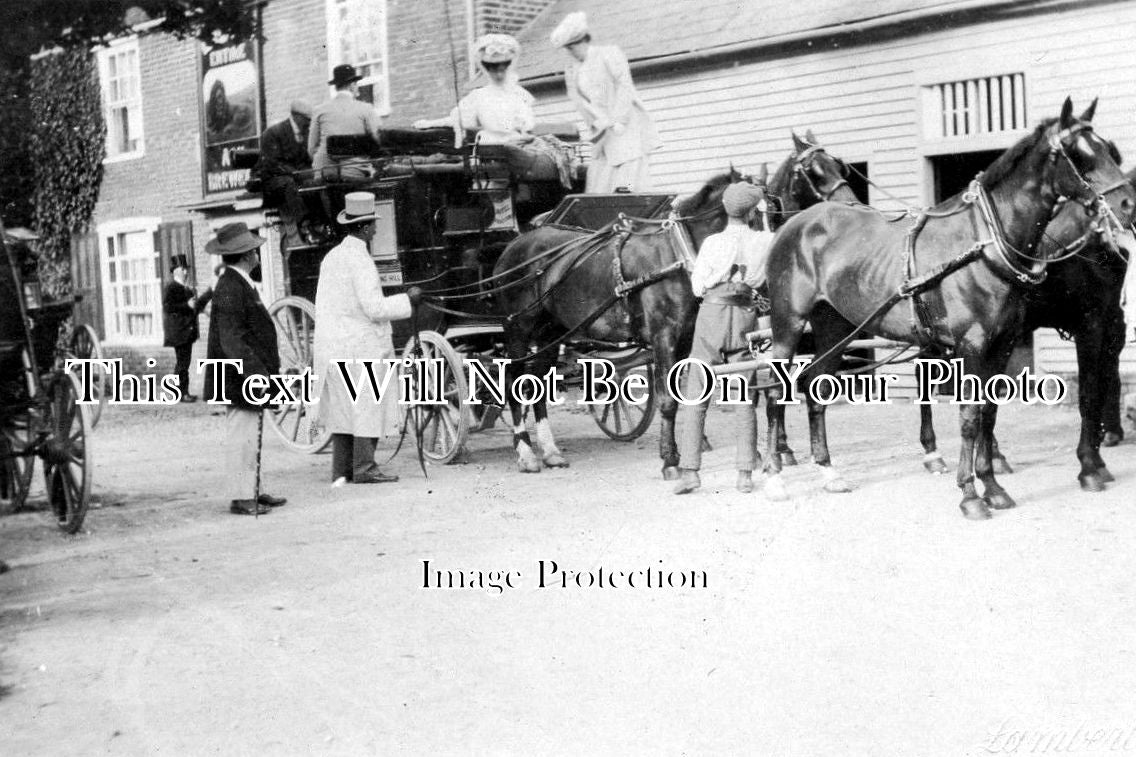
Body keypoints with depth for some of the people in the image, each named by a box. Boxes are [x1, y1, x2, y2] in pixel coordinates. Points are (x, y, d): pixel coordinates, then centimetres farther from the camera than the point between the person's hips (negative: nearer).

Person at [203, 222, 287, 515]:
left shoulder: (242, 284, 16)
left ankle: (251, 492, 23)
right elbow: (231, 341, -23)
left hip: (249, 378, 10)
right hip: (238, 379, -10)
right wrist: (257, 373, -26)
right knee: (241, 437, -6)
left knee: (251, 436, 15)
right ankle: (241, 498, 0)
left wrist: (264, 371, 25)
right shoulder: (229, 289, -17)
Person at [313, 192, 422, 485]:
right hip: (361, 346, -8)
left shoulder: (331, 257, 11)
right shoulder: (360, 261, -14)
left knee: (343, 407, 12)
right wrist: (408, 299, -9)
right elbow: (374, 308, -19)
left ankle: (341, 471, 14)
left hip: (331, 346, 8)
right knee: (367, 406, 0)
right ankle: (364, 468, 2)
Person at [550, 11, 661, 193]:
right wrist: (603, 124, -15)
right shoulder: (571, 72, 13)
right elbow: (581, 103, 2)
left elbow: (624, 85, -8)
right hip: (605, 131, 5)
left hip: (627, 124, -5)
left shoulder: (609, 53, 1)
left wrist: (619, 120, -18)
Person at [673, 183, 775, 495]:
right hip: (745, 316, 2)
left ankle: (690, 470, -3)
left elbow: (698, 288, -2)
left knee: (694, 398, 3)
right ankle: (745, 473, 7)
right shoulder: (766, 241, -1)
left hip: (712, 314, -2)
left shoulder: (712, 243, -5)